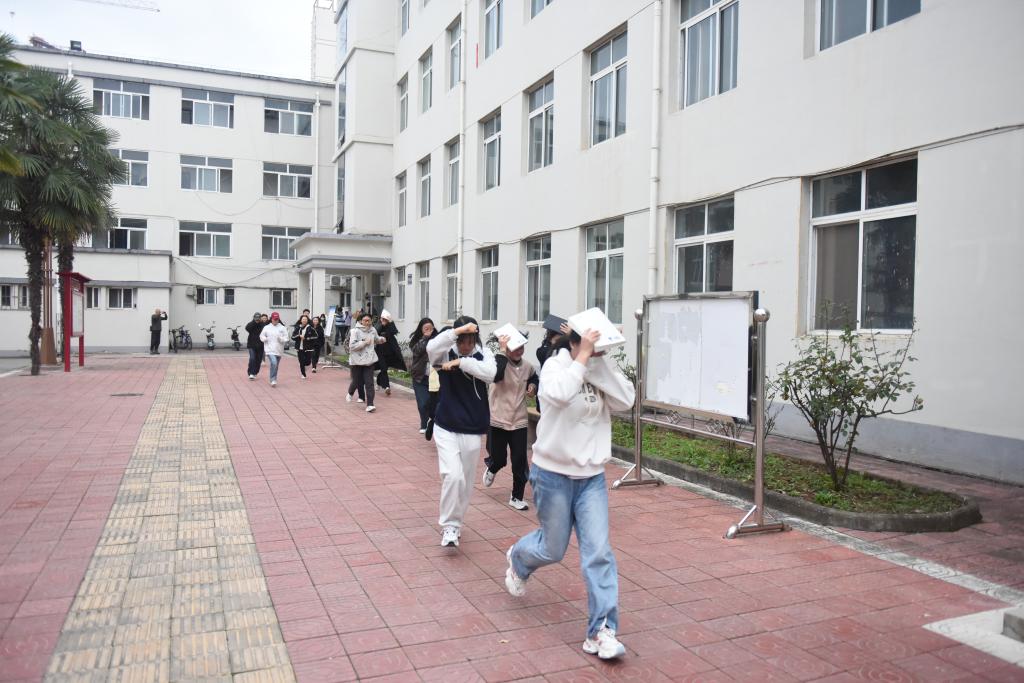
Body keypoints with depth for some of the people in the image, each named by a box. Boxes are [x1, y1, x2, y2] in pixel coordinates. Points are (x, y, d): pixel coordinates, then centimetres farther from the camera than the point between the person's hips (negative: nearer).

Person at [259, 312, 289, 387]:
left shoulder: (282, 328, 2)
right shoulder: (266, 327, 2)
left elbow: (286, 338, 1)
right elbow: (262, 336, 8)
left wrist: (281, 339, -18)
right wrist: (266, 339, -12)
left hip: (279, 350, 3)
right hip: (270, 349, -3)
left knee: (276, 365, 13)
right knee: (273, 363, -22)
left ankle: (274, 380, 29)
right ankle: (273, 380, -13)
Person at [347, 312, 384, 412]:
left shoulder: (373, 330, 6)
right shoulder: (356, 331, -11)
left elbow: (376, 340, 26)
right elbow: (352, 346, -17)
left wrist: (381, 339, 5)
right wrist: (364, 342, -21)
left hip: (369, 360, 3)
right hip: (357, 360, -3)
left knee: (369, 383, -5)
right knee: (357, 381, 10)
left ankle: (370, 404, -6)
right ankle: (350, 393, 44)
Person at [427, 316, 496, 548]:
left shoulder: (483, 353, -2)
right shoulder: (446, 353, -6)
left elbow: (490, 373, -22)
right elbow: (431, 348, -29)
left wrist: (461, 362, -24)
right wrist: (458, 330, -31)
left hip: (473, 430, 2)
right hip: (446, 427, -2)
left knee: (466, 481, 11)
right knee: (453, 476, -17)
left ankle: (454, 523, 31)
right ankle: (450, 526, 0)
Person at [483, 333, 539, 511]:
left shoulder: (527, 366, 1)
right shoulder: (499, 361, -13)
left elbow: (534, 378, 25)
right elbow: (496, 376, -36)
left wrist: (533, 386, 2)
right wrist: (502, 352, -31)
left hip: (519, 422, 3)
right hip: (497, 421, -3)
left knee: (520, 462, 2)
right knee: (498, 459, 8)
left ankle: (517, 497, 19)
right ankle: (491, 469, 45)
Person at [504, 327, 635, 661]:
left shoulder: (600, 372, 1)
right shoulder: (556, 365, -13)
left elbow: (625, 399, -15)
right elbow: (558, 394, -36)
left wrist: (600, 362, -18)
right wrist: (582, 358, -29)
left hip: (592, 477, 4)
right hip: (554, 475, -4)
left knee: (599, 552, -4)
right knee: (553, 549, 11)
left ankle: (601, 631, 5)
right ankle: (517, 559, 46)